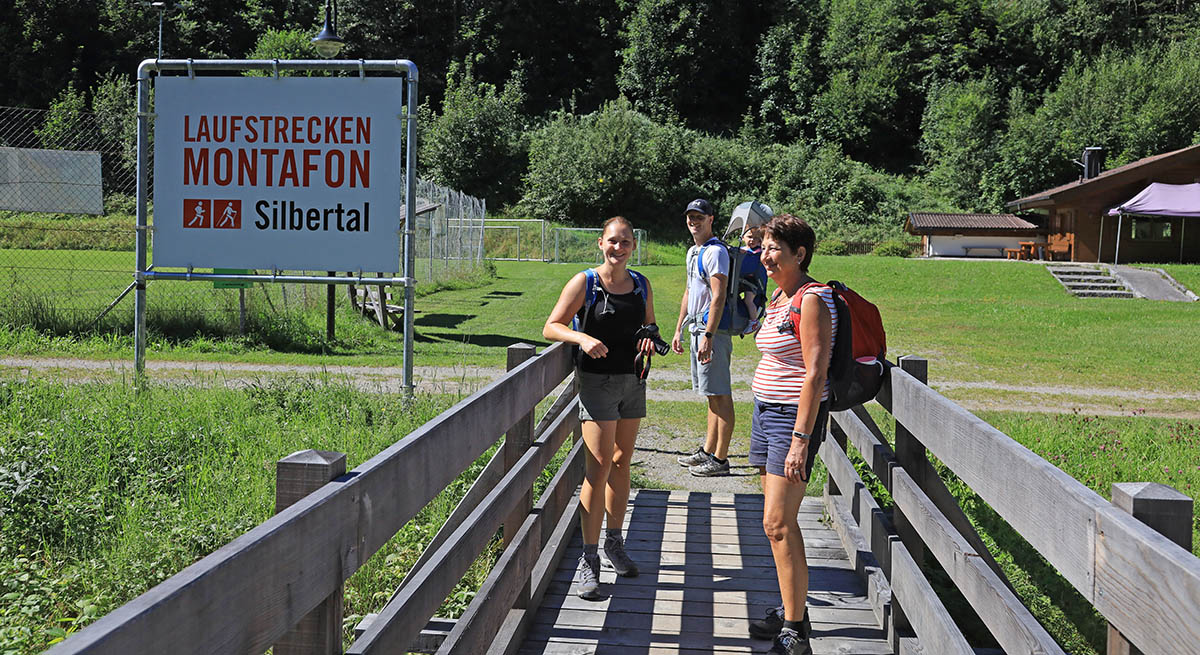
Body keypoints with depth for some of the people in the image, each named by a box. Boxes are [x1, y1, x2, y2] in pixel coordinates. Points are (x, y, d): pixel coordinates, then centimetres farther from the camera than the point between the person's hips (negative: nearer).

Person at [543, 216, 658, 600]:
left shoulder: (641, 285, 7)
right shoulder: (585, 283, -7)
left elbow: (650, 325, 21)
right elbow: (551, 327, -6)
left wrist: (649, 339, -3)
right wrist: (582, 338, -24)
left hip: (632, 381, 5)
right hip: (598, 380, -5)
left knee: (621, 463, 13)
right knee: (599, 467, -9)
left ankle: (614, 543, 27)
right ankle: (589, 559, -5)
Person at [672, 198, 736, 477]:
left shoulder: (716, 251, -13)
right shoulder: (693, 252, 18)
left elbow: (718, 297, -21)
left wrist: (708, 336, -26)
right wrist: (679, 329, 25)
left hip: (713, 329, -10)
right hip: (697, 328, 10)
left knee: (720, 395, -8)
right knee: (711, 394, 15)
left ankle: (720, 459, -8)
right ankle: (707, 452, 22)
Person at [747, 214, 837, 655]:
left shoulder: (812, 300, -16)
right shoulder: (779, 297, 13)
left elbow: (816, 374, -20)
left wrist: (800, 439, -24)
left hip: (796, 415, -9)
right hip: (766, 410, 9)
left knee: (778, 523, -12)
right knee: (777, 520, 12)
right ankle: (792, 611, 22)